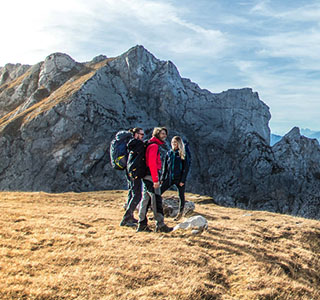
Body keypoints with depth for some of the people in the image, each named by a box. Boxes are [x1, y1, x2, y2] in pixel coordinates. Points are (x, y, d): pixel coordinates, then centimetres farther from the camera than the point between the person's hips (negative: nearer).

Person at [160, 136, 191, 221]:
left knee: (181, 196, 5)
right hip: (169, 178, 3)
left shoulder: (184, 154, -3)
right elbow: (165, 167, 12)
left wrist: (183, 180, -12)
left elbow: (186, 168, -5)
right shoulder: (169, 153, 8)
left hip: (179, 179, -3)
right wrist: (162, 178, 7)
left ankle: (180, 213, 22)